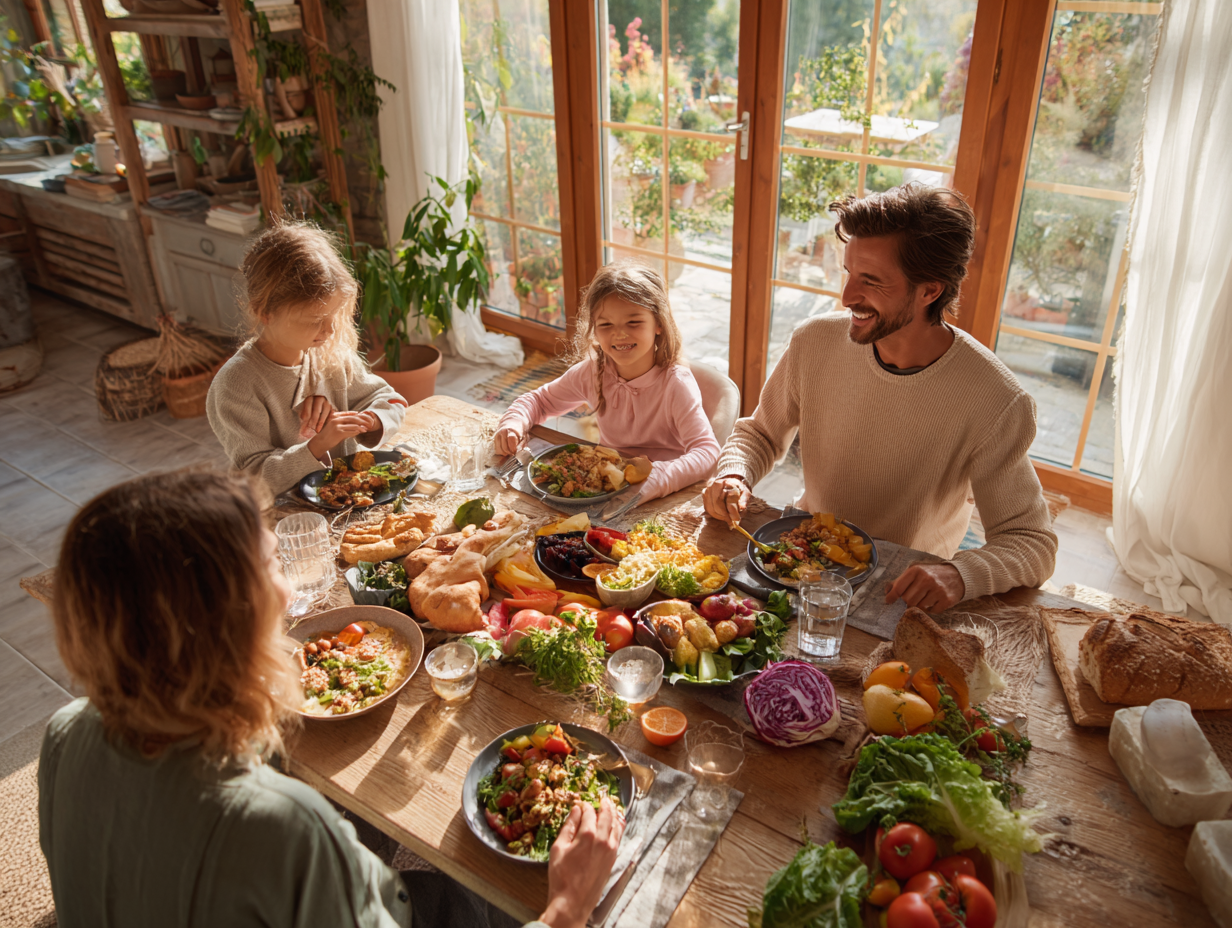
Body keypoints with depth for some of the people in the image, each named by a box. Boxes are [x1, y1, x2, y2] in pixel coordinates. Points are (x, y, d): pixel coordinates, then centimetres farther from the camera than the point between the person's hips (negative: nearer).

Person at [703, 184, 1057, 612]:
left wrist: (959, 574, -39)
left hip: (903, 589, -2)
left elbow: (1033, 543, -17)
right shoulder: (815, 341, -11)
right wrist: (734, 475, -17)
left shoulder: (997, 404, -23)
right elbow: (760, 433, 6)